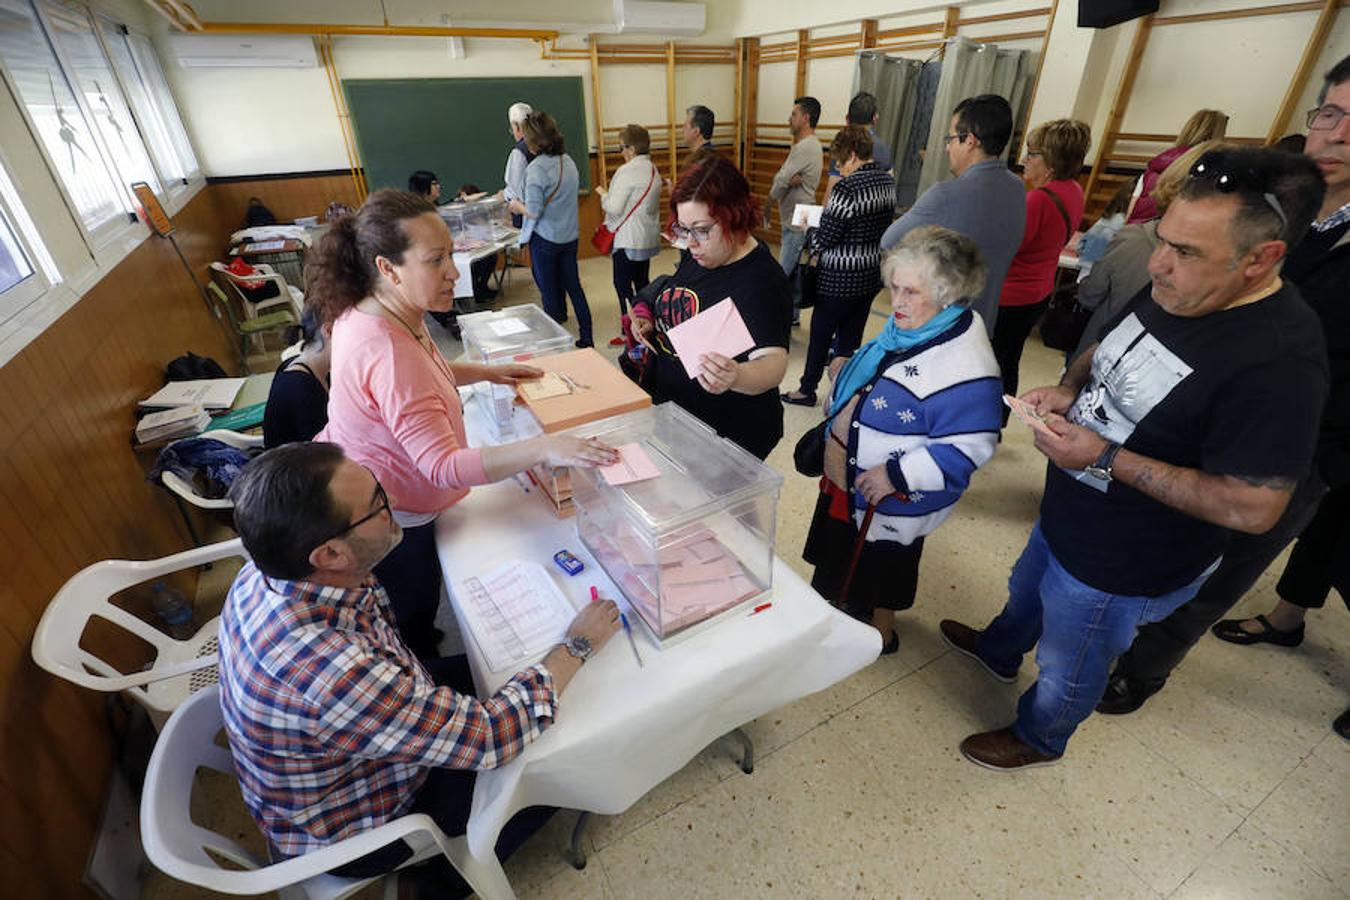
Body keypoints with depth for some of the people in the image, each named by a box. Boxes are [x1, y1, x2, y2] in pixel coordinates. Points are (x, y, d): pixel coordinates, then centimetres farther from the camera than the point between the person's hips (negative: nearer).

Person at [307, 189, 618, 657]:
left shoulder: (368, 311, -6)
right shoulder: (388, 353, -38)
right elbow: (445, 467, -41)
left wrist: (485, 371, 0)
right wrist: (544, 448, -49)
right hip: (389, 521, -9)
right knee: (411, 623, 19)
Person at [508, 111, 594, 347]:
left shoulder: (537, 168, -18)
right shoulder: (568, 161, 4)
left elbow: (534, 211, -20)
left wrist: (517, 205, 0)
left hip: (545, 239, -7)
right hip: (569, 236, 7)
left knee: (549, 291, 6)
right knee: (574, 286, 15)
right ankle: (586, 338, 21)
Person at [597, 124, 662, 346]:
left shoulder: (627, 171, -18)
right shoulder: (654, 170, 10)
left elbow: (614, 208, -20)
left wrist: (603, 194, 0)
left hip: (628, 240, -9)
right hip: (648, 238, 9)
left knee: (623, 285, 0)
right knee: (642, 283, 16)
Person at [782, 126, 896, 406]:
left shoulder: (847, 188, -20)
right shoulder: (888, 182, 5)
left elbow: (822, 241, -20)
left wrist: (807, 227, 1)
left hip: (840, 280, -7)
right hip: (873, 275, 7)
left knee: (820, 334, 9)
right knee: (851, 336, 16)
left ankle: (807, 390, 23)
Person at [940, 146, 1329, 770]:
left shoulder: (1279, 363, -31)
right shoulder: (1172, 291, -7)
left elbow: (1253, 509, -29)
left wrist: (1105, 458, -31)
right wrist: (1069, 388, -11)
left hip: (1122, 568, -7)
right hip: (1065, 518, 7)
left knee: (1066, 670, 20)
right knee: (1026, 594, 34)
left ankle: (1037, 739, 50)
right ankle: (998, 651, 64)